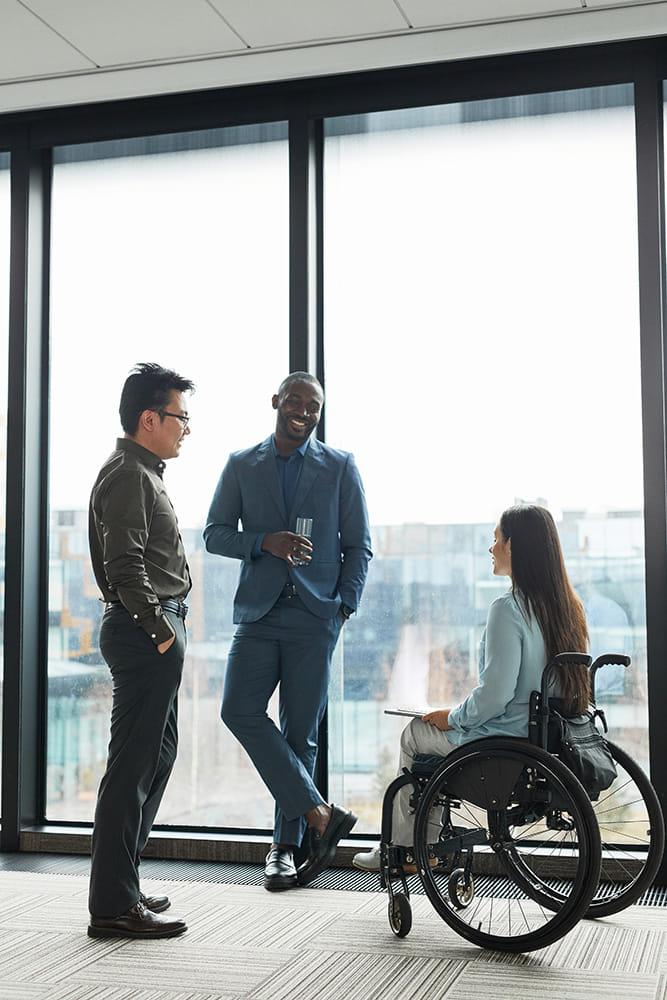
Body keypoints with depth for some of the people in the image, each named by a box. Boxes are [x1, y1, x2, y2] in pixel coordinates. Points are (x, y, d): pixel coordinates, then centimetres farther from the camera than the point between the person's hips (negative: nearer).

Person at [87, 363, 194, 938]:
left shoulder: (142, 473, 21)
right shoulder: (128, 475, -12)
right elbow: (124, 563, -22)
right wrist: (158, 625, -20)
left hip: (154, 631, 11)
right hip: (144, 633, -11)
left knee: (157, 757, 17)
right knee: (133, 766, -7)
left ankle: (122, 886, 25)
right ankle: (113, 906, -1)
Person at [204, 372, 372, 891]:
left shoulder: (341, 467, 6)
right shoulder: (242, 465, 9)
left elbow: (358, 545, 7)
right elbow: (215, 534, 6)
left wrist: (345, 606, -3)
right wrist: (265, 542, -12)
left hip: (315, 615, -1)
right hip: (259, 612, 2)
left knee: (300, 732, 1)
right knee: (241, 711, -15)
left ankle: (286, 845, 13)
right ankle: (319, 813, -6)